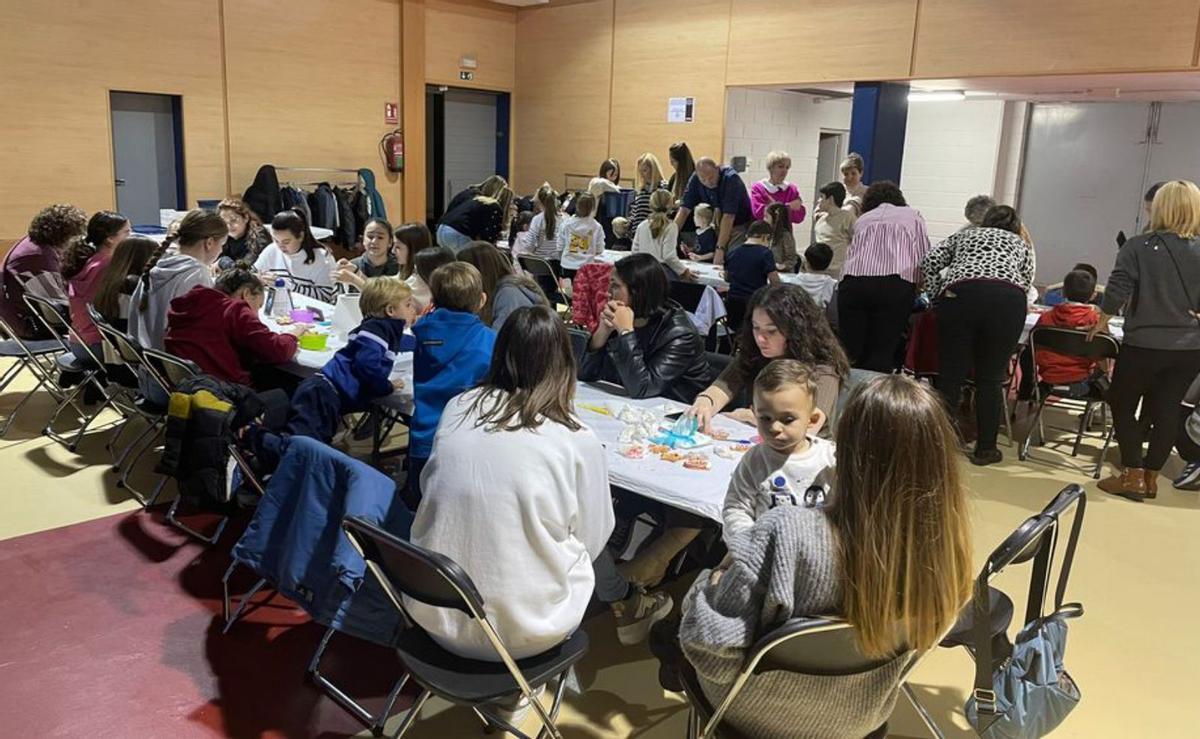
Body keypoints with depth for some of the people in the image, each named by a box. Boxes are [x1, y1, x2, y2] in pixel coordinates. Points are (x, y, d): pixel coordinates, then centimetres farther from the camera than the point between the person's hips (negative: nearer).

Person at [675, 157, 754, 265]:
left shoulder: (731, 178, -25)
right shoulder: (695, 180, -10)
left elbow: (728, 216, -30)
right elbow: (684, 210, -12)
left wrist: (720, 249, -35)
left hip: (740, 226, -5)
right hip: (719, 227, 5)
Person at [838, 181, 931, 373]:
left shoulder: (862, 219, 29)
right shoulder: (913, 216, 23)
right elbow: (924, 258, 15)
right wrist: (920, 290, 30)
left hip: (853, 282, 2)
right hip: (895, 284, -2)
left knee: (852, 353, 4)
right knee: (881, 356, -2)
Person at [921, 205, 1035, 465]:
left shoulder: (964, 235, 31)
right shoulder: (1021, 243, 32)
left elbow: (929, 262, 15)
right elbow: (1026, 280, 20)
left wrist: (938, 297, 20)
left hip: (961, 294, 0)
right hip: (1008, 298, 0)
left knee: (950, 375, 2)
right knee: (990, 379, 8)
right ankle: (985, 448, 12)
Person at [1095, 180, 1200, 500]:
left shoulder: (1138, 247, -9)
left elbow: (1116, 292, -14)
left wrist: (1101, 323, 1)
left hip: (1143, 344, -3)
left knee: (1123, 406, 12)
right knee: (1166, 411, 13)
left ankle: (1133, 475, 9)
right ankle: (1151, 476, 21)